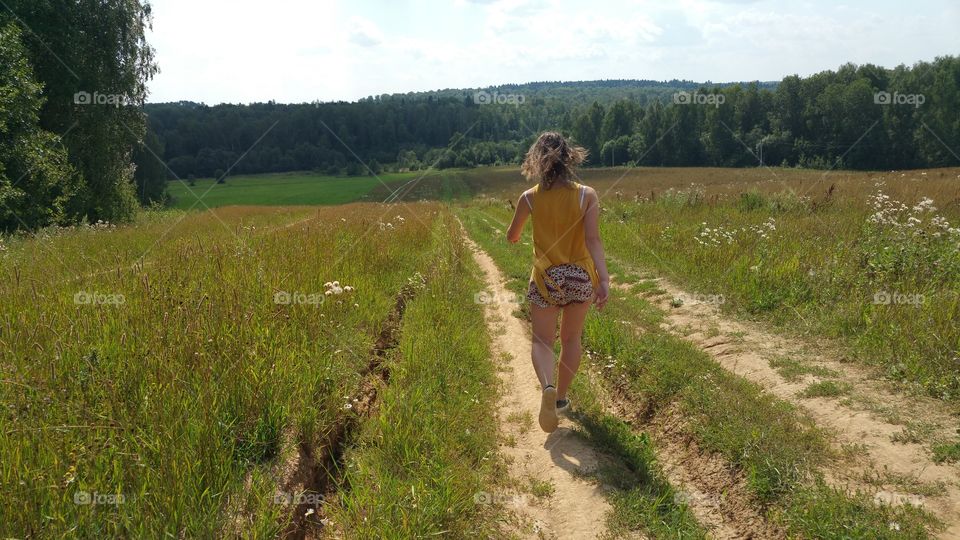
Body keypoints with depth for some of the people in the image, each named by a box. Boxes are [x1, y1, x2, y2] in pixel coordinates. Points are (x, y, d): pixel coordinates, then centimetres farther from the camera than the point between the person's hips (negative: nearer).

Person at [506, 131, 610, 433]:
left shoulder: (530, 198, -6)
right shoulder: (587, 195, -9)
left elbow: (511, 237, 8)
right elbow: (593, 240, -19)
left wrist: (515, 238, 31)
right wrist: (604, 280, -23)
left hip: (546, 279, -1)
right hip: (581, 277, 1)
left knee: (542, 341, 8)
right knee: (571, 339, 19)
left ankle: (547, 387, -21)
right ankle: (561, 397, 31)